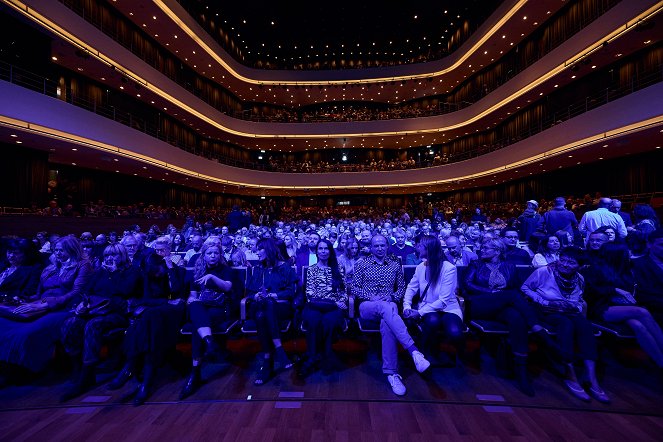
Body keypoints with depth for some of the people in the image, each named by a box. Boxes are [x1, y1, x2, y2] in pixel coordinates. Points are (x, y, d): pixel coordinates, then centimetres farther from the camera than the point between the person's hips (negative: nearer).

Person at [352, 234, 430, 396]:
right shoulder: (362, 263, 9)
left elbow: (401, 288, 14)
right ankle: (414, 350, -47)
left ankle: (391, 372, -31)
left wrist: (392, 297, -7)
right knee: (386, 308, -38)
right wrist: (371, 297, -11)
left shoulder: (395, 264, 15)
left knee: (387, 324, -37)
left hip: (388, 306, 2)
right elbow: (355, 287, 5)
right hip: (367, 306, -1)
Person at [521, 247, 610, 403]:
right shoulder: (544, 272, -9)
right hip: (547, 312, -5)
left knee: (585, 324, -29)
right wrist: (542, 301, -16)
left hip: (569, 312, 5)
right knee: (567, 323, -36)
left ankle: (592, 379, -29)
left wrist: (578, 307, -1)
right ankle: (570, 376, -27)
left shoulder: (579, 279, 9)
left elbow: (580, 299, 22)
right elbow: (525, 288, -5)